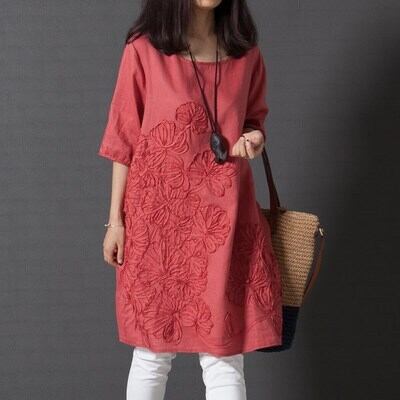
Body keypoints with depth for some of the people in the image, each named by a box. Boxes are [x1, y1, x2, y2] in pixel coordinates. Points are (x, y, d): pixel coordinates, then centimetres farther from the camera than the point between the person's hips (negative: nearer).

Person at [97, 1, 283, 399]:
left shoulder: (246, 52, 5)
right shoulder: (143, 49, -4)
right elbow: (124, 138, 0)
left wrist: (253, 138, -5)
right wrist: (115, 219, -1)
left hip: (223, 214, 2)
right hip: (158, 211, -2)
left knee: (224, 353, 2)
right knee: (153, 351, 6)